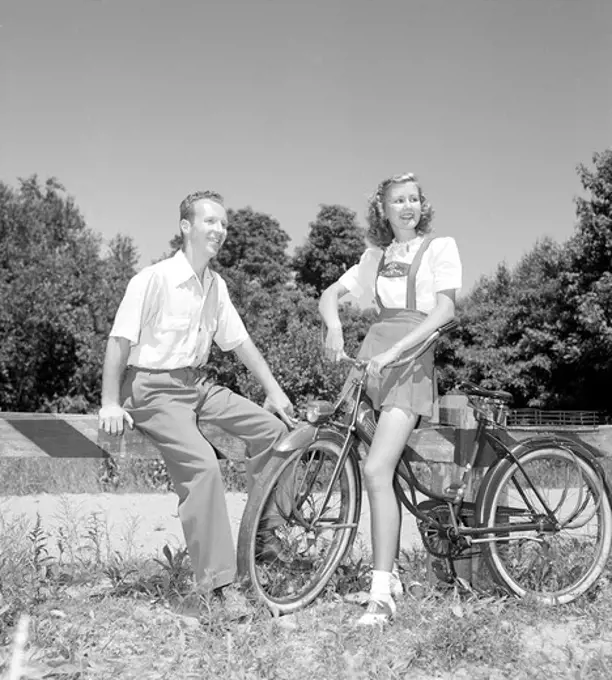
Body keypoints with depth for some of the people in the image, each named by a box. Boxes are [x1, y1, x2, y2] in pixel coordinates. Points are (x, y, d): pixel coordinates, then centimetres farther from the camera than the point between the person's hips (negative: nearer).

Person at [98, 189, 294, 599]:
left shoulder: (216, 285, 7)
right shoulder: (154, 279, -15)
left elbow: (239, 341, 14)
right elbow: (120, 341, -15)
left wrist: (274, 390, 11)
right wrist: (110, 404, -19)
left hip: (198, 384, 8)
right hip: (153, 389, -8)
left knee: (271, 427, -2)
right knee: (203, 464, -25)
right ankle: (217, 581, -20)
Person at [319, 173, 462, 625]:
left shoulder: (440, 247, 5)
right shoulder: (376, 256, 20)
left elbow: (445, 309, -8)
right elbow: (331, 294, 16)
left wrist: (393, 351, -18)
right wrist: (334, 327, -8)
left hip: (410, 358, -5)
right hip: (371, 353, 5)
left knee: (376, 471, -19)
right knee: (379, 471, 5)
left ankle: (382, 595, -17)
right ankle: (390, 569, 21)